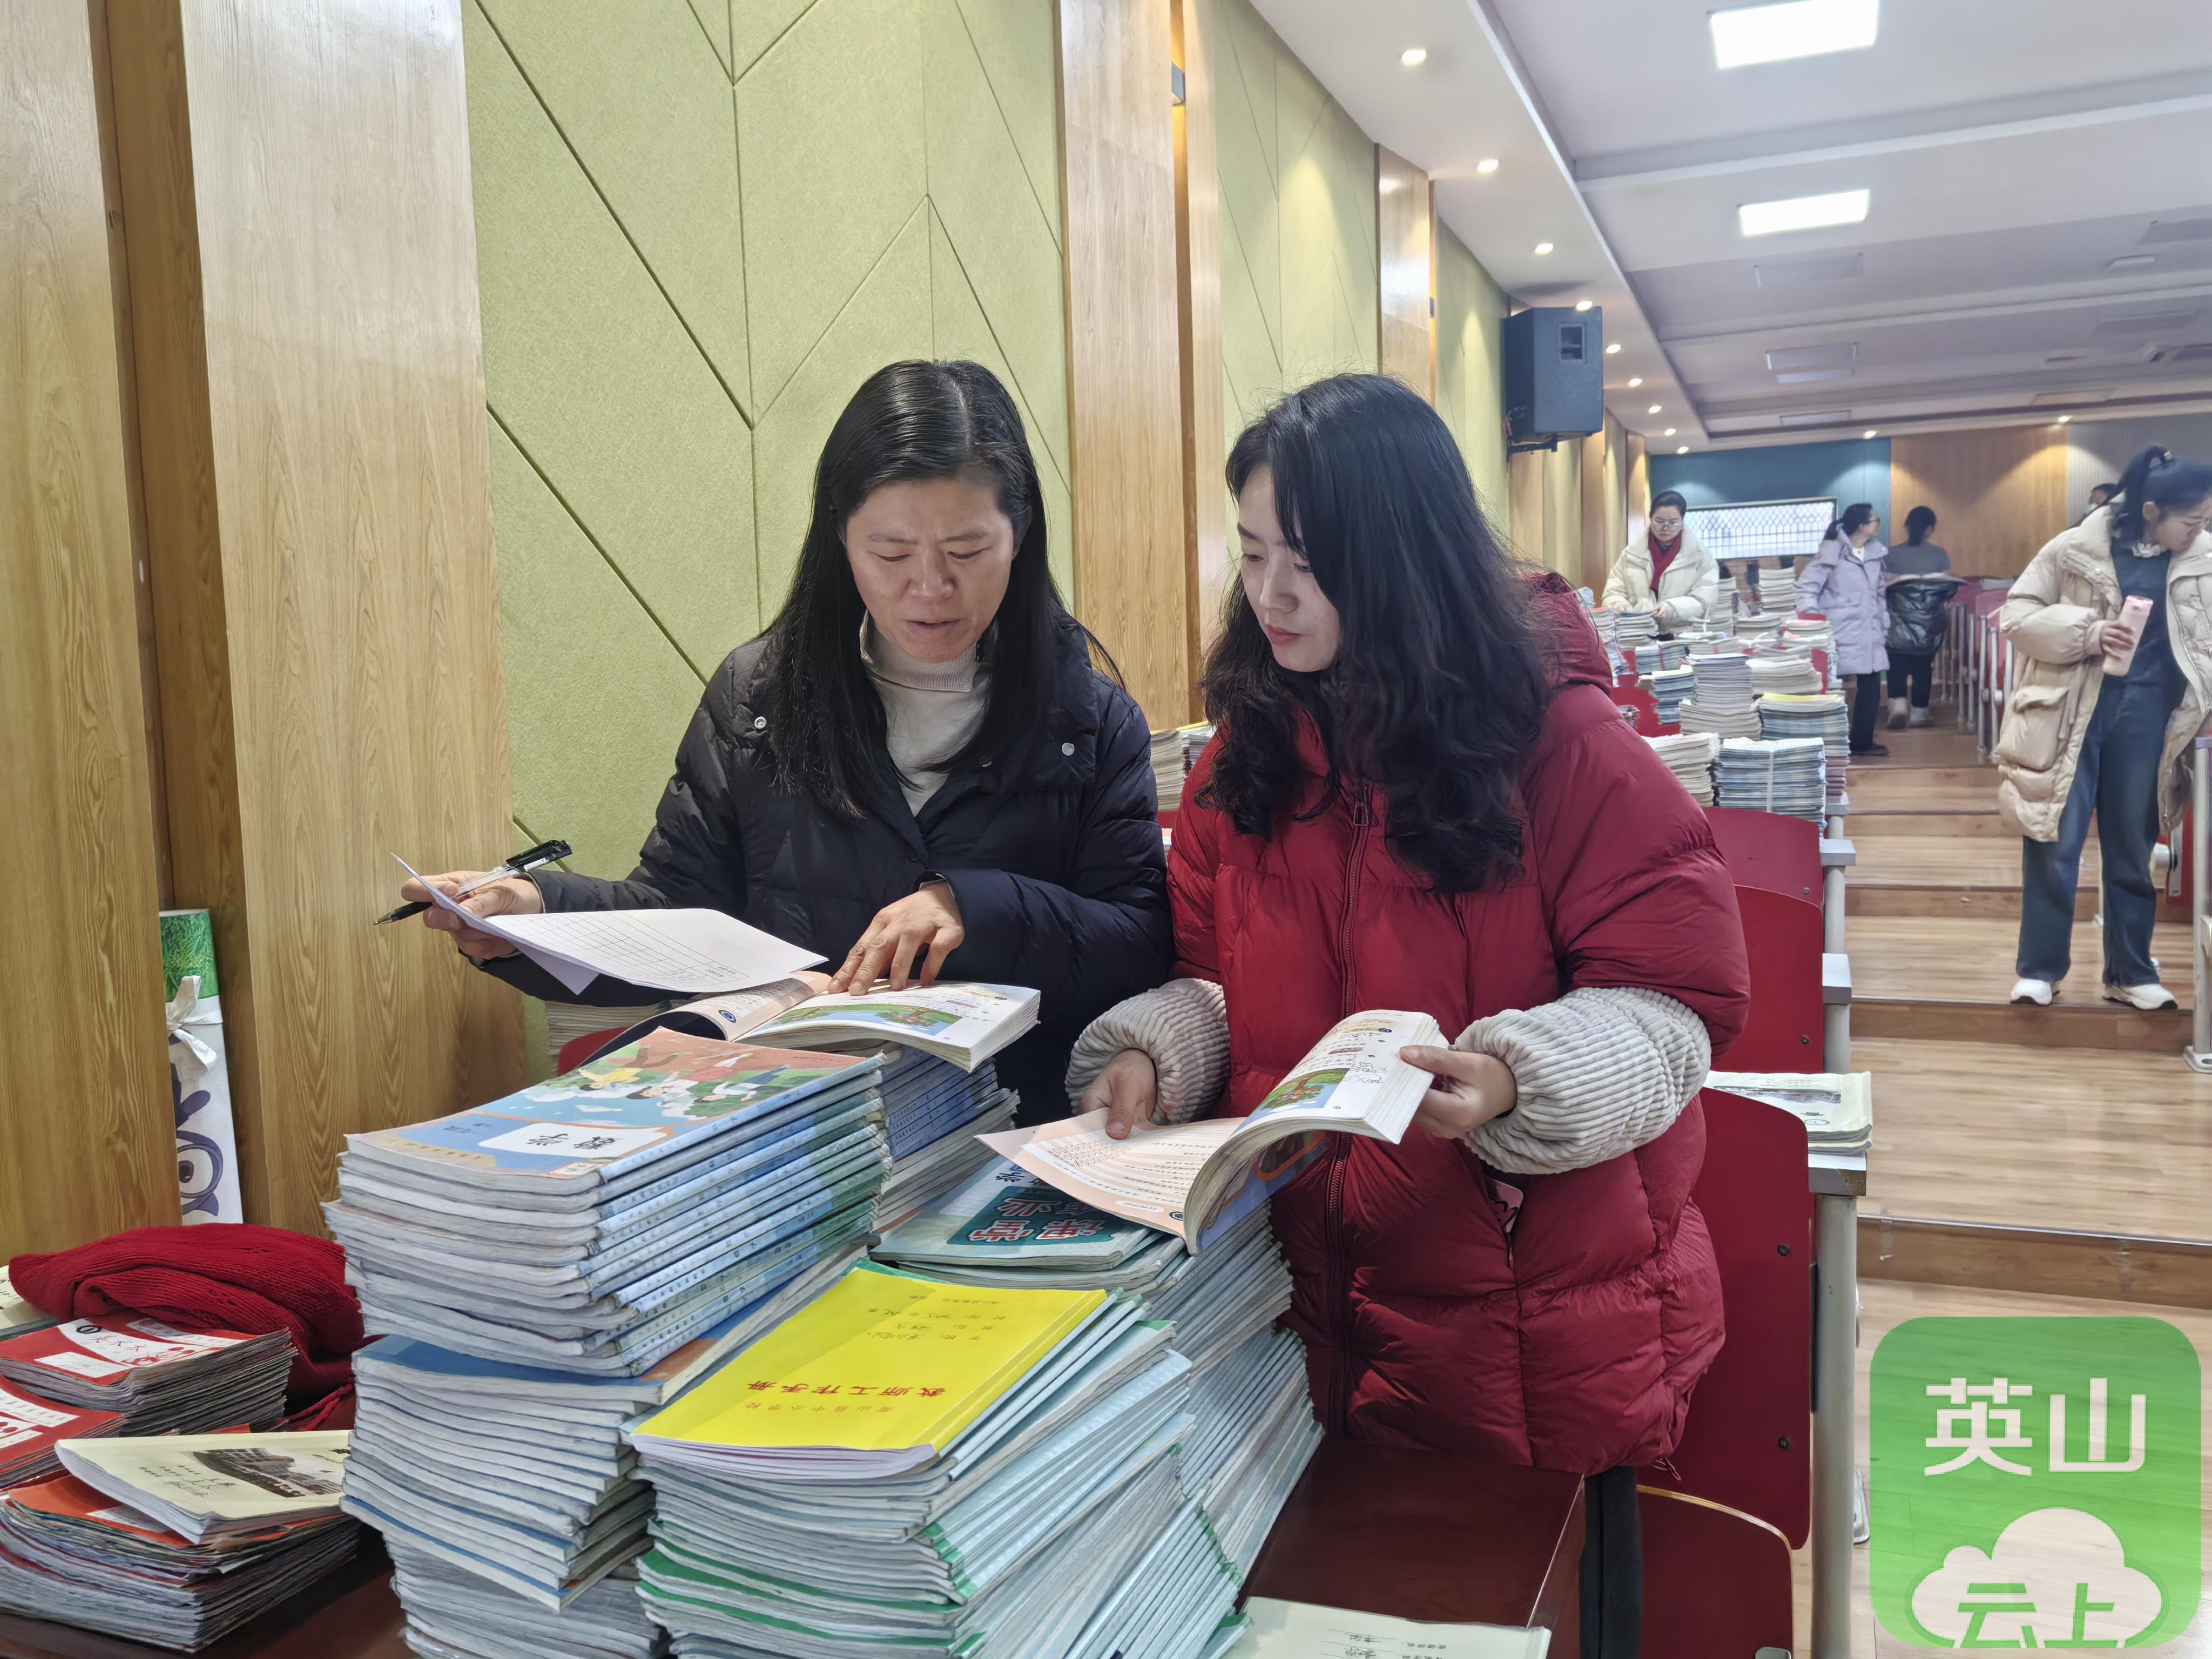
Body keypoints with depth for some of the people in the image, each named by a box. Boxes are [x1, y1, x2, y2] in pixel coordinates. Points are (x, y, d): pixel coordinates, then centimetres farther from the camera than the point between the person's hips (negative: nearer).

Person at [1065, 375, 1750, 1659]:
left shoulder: (1559, 744, -13)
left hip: (1539, 1324, -4)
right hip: (1317, 1303, 4)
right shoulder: (1248, 755, 2)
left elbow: (1676, 999, -11)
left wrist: (1513, 1083, -28)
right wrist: (1157, 1052, -10)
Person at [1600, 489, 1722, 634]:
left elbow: (1706, 600, -1)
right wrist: (1618, 606, -10)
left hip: (1684, 635, -3)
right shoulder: (1631, 554, 13)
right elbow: (1614, 592, 12)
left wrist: (1673, 608, -18)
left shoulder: (1700, 555, 8)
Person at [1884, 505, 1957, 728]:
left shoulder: (1892, 554, -3)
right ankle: (1919, 711, 16)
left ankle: (1898, 702, -17)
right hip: (1928, 625, 1)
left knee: (1898, 667, 4)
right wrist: (1946, 623, 10)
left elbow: (1883, 589, -3)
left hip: (1900, 624, -1)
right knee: (1923, 667, 11)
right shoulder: (1940, 555, -2)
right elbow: (1947, 593, 0)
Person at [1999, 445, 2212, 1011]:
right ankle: (2040, 968, 10)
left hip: (2146, 714, 3)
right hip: (2072, 712, -3)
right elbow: (2015, 617, -6)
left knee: (2133, 848, 10)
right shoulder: (2077, 550, -7)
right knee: (2055, 843, -1)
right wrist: (2086, 632, -18)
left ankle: (2131, 974, 21)